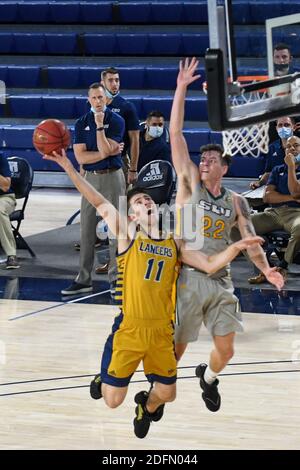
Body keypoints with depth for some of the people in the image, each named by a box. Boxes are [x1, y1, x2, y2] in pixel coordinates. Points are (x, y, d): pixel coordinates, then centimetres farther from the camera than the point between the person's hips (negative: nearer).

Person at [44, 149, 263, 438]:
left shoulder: (174, 243, 10)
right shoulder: (127, 234, 0)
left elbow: (209, 265, 10)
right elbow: (100, 203, -7)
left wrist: (236, 247, -5)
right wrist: (69, 168, -14)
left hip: (162, 331, 3)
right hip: (129, 329, -3)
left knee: (166, 395, 11)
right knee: (113, 401, 0)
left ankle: (146, 407, 47)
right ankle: (102, 381, 37)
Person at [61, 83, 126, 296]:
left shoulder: (116, 120, -4)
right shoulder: (82, 123, 6)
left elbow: (105, 150, -14)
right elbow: (81, 157, -3)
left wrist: (100, 126, -19)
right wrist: (107, 153, -11)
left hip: (112, 176, -3)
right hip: (90, 177, 4)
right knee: (87, 230, 5)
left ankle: (116, 278, 2)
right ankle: (84, 280, 10)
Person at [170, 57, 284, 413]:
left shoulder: (236, 202, 8)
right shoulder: (189, 184, -1)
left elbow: (250, 241, 4)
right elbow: (176, 135, -7)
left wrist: (266, 269, -16)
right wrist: (181, 88, -12)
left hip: (220, 282, 3)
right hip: (188, 278, -3)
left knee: (225, 349, 3)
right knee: (176, 347, 0)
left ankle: (208, 377, 36)